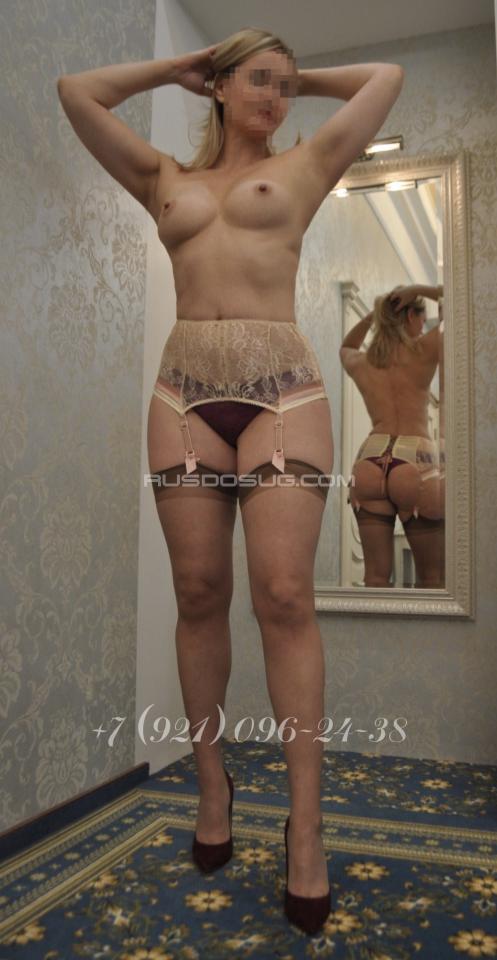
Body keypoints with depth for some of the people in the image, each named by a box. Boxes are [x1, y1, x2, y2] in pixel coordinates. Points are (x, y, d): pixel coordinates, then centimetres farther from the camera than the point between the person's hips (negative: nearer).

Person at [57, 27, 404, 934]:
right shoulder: (164, 180, 22)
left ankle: (305, 821, -6)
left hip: (282, 384, -2)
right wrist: (183, 69, 29)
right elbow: (76, 91, 24)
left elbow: (386, 75, 25)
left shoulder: (303, 166, 19)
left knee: (285, 595, -12)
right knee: (199, 594, 0)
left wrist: (300, 78, 34)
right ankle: (212, 781, 14)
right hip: (186, 388, 2)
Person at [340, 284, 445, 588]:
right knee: (432, 579, 6)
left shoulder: (360, 363, 13)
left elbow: (346, 348, 39)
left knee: (376, 577, 4)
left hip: (370, 463, 4)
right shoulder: (424, 350, 1)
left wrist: (372, 315, 29)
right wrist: (422, 289, 9)